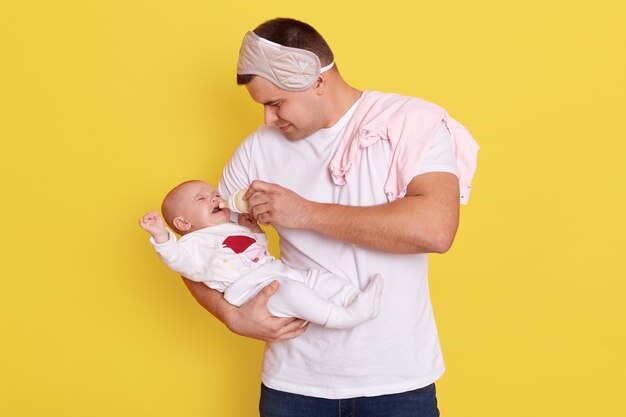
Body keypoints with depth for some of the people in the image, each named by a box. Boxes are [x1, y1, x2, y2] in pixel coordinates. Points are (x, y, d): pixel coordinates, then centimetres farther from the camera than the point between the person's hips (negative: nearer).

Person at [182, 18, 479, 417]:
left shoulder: (411, 122, -9)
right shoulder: (258, 149, 1)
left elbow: (436, 229, -25)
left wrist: (307, 213, -19)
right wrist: (234, 316, -12)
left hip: (396, 380, -2)